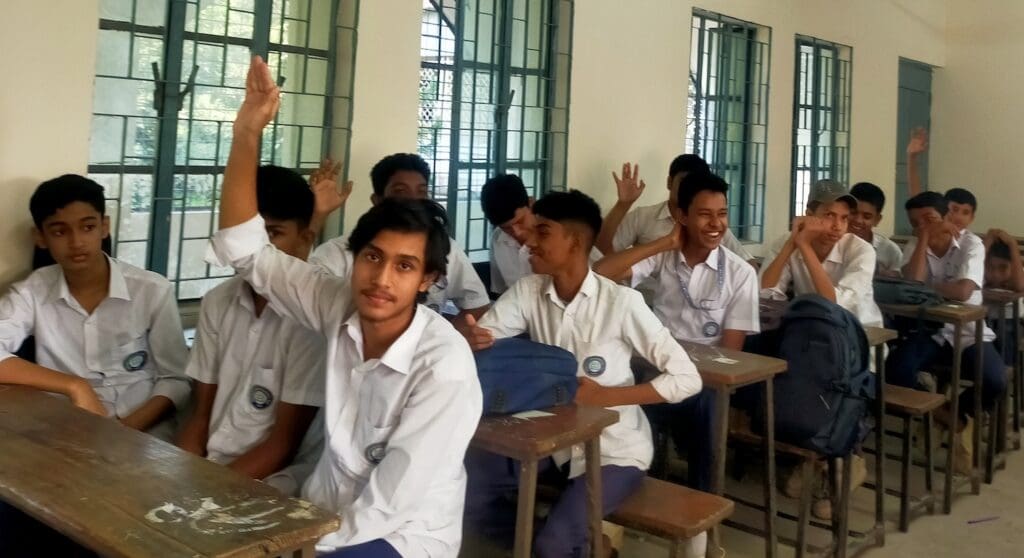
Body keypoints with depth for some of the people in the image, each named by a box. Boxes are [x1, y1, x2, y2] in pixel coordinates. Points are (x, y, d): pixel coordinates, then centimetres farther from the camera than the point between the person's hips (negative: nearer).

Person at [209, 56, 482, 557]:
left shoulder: (444, 367, -25)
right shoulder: (340, 307, -9)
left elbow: (391, 501, -22)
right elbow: (244, 249, -9)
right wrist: (247, 134, -18)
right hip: (326, 509, 6)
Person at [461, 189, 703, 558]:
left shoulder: (621, 302, -18)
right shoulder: (528, 292, -4)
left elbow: (687, 379, -18)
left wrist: (605, 396, -23)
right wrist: (469, 338, -36)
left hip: (613, 449, -5)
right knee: (465, 484, -10)